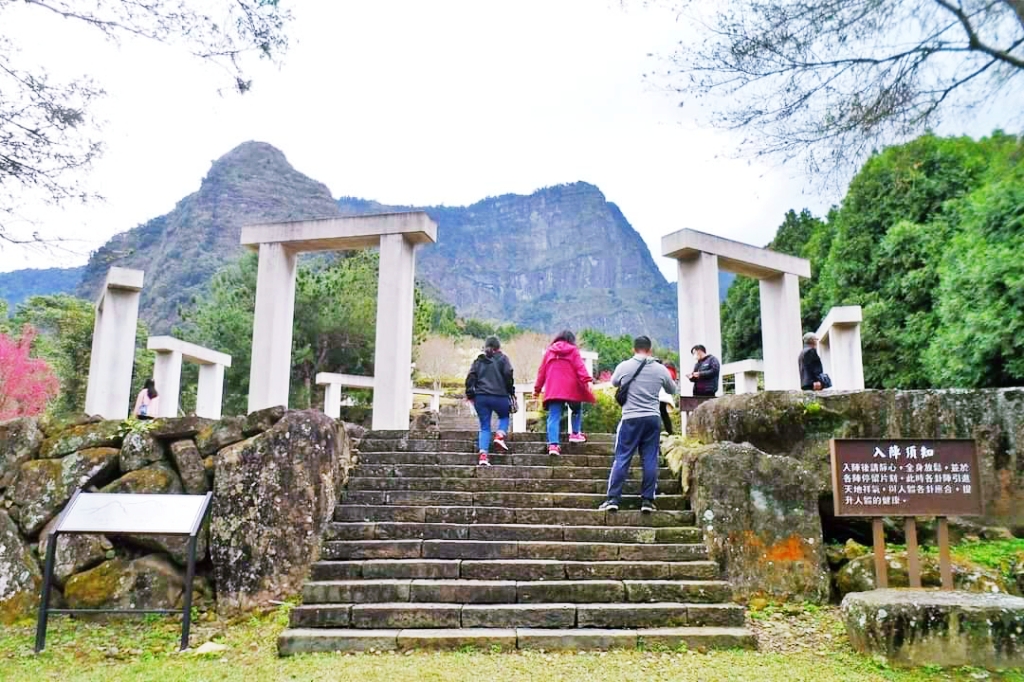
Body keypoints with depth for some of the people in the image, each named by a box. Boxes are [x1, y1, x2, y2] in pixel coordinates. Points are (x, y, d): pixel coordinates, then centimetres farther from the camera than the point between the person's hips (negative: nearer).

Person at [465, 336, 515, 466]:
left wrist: (470, 394, 11)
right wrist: (511, 392, 5)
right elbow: (508, 375, -5)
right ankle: (499, 436, -3)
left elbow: (470, 377, 8)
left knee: (484, 427, 7)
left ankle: (483, 455, -8)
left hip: (480, 397, 3)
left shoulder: (478, 360, 15)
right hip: (499, 396, -2)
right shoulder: (502, 358, 6)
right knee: (504, 416, 25)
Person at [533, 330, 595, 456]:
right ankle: (575, 434, 20)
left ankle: (553, 444, -15)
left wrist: (537, 388, 21)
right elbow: (580, 367, -9)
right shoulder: (573, 350, 5)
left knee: (554, 417, -3)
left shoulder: (549, 351, 16)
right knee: (577, 409, 24)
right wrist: (588, 381, -17)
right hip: (571, 389, -2)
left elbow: (542, 371, 16)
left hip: (553, 390, 2)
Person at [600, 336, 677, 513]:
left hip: (631, 418, -1)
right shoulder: (660, 369, 3)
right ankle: (647, 500, 7)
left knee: (622, 458, 3)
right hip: (653, 418, 1)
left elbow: (614, 382, 19)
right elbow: (673, 390, 19)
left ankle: (613, 499, 1)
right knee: (650, 459, 6)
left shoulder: (624, 366, -1)